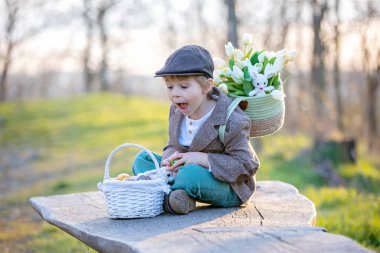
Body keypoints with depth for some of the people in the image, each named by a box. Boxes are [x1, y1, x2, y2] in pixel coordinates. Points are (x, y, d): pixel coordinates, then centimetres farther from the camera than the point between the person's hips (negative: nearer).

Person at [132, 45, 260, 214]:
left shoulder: (231, 122, -24)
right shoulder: (177, 111, -1)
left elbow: (246, 165, -23)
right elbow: (173, 146, 10)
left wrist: (203, 159, -30)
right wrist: (171, 157, -17)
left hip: (229, 189, -8)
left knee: (191, 174, -40)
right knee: (142, 159, 1)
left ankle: (164, 197, -11)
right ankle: (171, 193, -24)